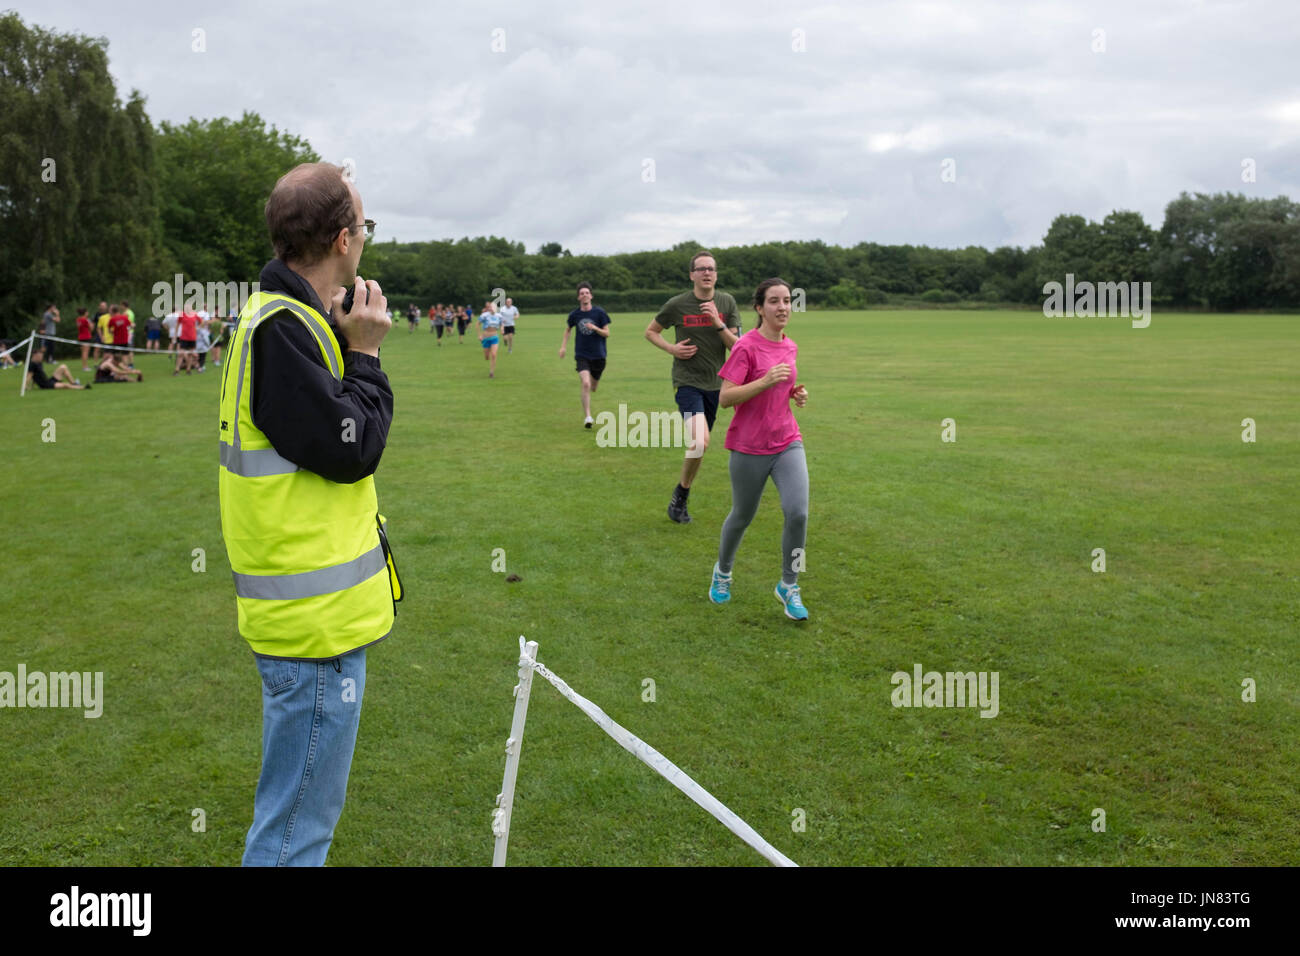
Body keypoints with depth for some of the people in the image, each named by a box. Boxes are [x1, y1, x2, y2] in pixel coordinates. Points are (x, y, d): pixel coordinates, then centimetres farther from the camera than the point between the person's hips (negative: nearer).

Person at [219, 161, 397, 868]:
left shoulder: (287, 317, 12)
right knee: (298, 822, 3)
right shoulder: (283, 328, -20)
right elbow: (347, 449, -21)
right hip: (317, 620, -11)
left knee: (304, 808, 26)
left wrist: (350, 347, 1)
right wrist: (364, 354, -11)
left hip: (319, 611, 11)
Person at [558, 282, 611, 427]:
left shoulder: (599, 312, -5)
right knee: (586, 384, -21)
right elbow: (568, 329, 20)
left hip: (598, 355, 1)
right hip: (581, 355, -1)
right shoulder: (574, 314, 0)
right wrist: (563, 346, 11)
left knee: (593, 388, 14)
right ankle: (587, 417, -15)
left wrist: (595, 328, -21)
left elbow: (607, 333, -3)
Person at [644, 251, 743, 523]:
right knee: (700, 442, -22)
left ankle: (681, 498, 32)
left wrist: (718, 323, -19)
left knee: (699, 445, 13)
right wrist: (671, 349, -7)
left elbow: (736, 347, -3)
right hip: (687, 382, -4)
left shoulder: (727, 302, 1)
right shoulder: (677, 304, -5)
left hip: (715, 383, 4)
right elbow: (650, 331, 10)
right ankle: (679, 495, 0)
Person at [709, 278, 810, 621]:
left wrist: (796, 393, 3)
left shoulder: (790, 347, 7)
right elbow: (725, 398, -17)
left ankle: (789, 586, 7)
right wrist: (766, 381, -28)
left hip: (787, 443, 5)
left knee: (798, 513, -11)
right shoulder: (746, 346, -13)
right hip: (749, 448, -4)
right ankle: (723, 570, 40)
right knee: (743, 516, 11)